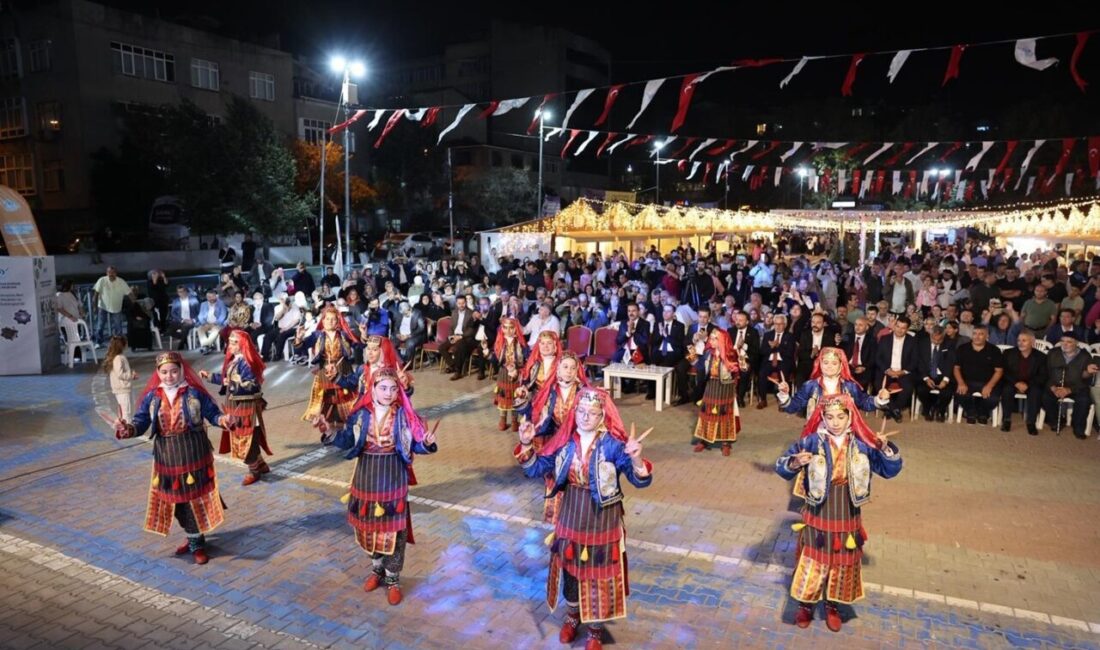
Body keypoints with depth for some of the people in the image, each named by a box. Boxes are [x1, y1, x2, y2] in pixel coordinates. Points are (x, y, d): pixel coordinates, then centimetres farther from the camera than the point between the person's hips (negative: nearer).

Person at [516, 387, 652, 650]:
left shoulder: (613, 444, -19)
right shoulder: (565, 440, -7)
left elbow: (641, 481, -27)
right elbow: (535, 469, 0)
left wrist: (636, 459, -48)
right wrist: (526, 445, -18)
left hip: (602, 520, -3)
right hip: (570, 517, 3)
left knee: (599, 575, 12)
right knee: (569, 570, 20)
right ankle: (572, 615, 49)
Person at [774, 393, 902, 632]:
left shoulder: (862, 444, -6)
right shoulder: (811, 441, -14)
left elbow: (891, 470, -2)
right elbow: (781, 467, -14)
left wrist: (886, 448, -20)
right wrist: (795, 463, -35)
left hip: (847, 518, 2)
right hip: (817, 516, -2)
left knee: (843, 564, 17)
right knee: (812, 563, 9)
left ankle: (832, 606, 40)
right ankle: (806, 605, 32)